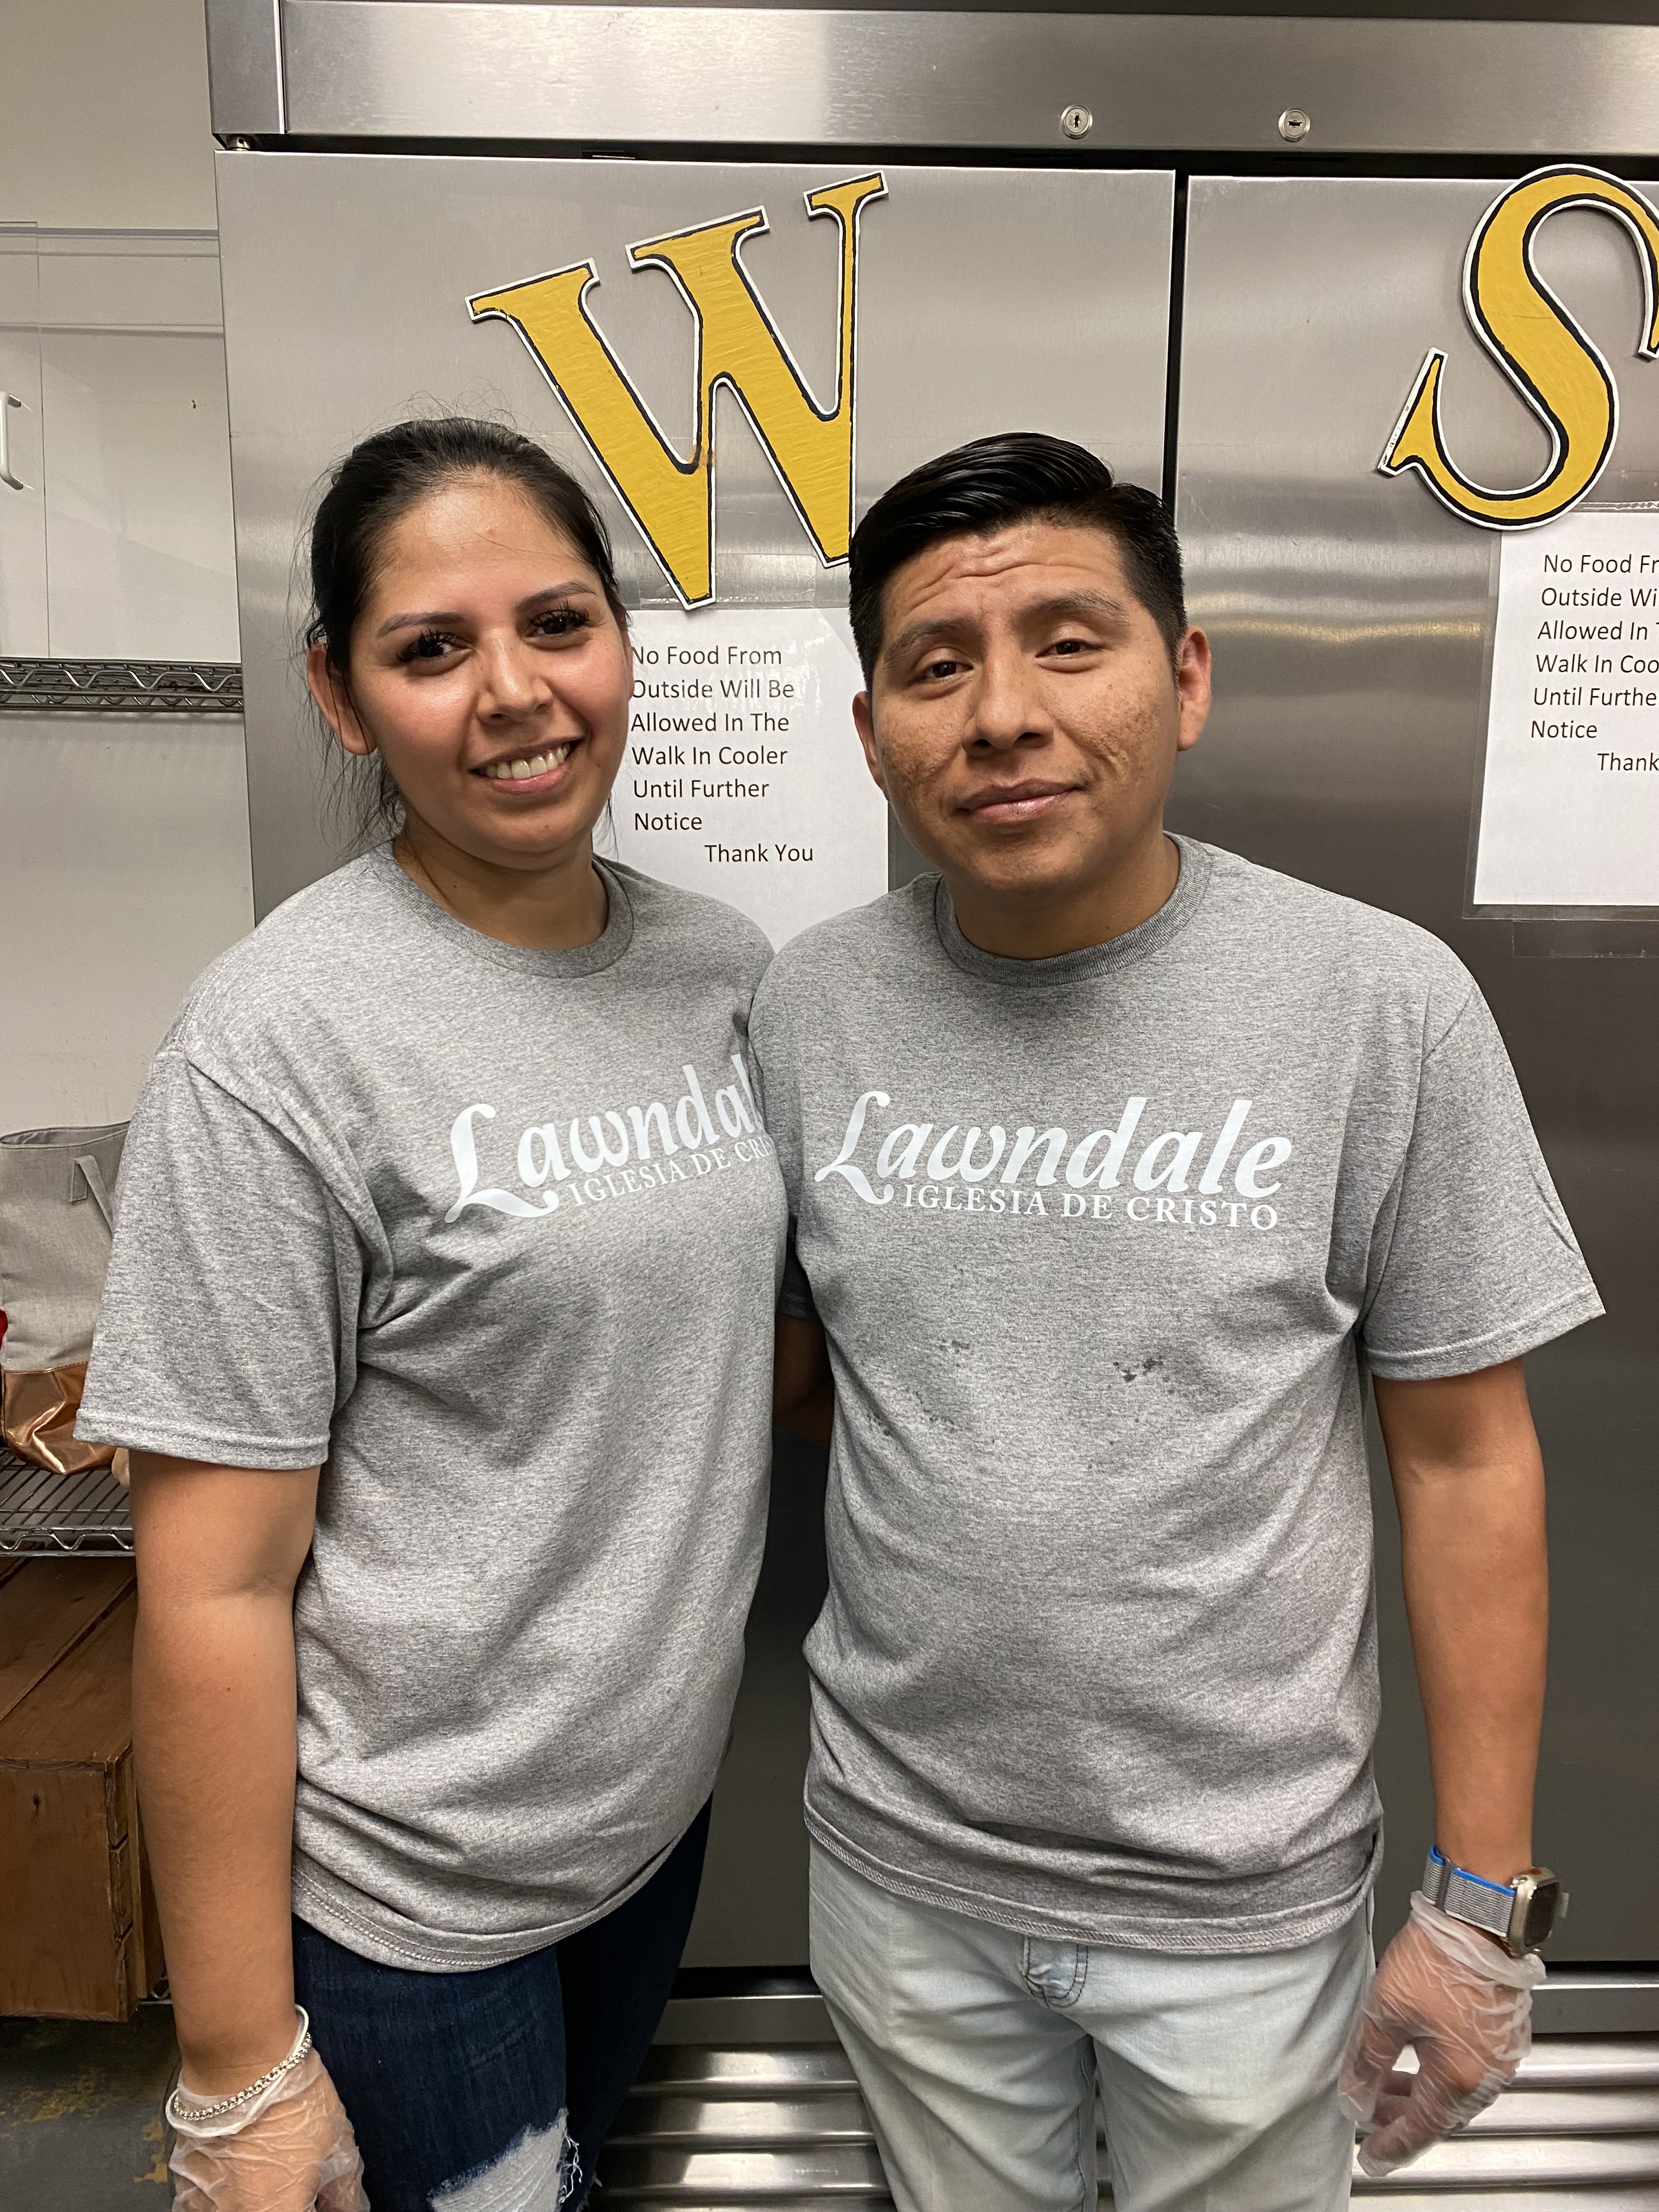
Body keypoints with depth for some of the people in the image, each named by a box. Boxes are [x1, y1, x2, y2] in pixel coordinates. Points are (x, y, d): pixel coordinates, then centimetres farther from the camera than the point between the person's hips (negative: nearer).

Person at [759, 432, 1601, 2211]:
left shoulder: (1383, 1004, -16)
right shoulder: (808, 1004, -8)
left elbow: (1466, 1459, -9)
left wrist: (1484, 1901, -5)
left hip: (1243, 1899, -2)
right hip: (898, 1864, 3)